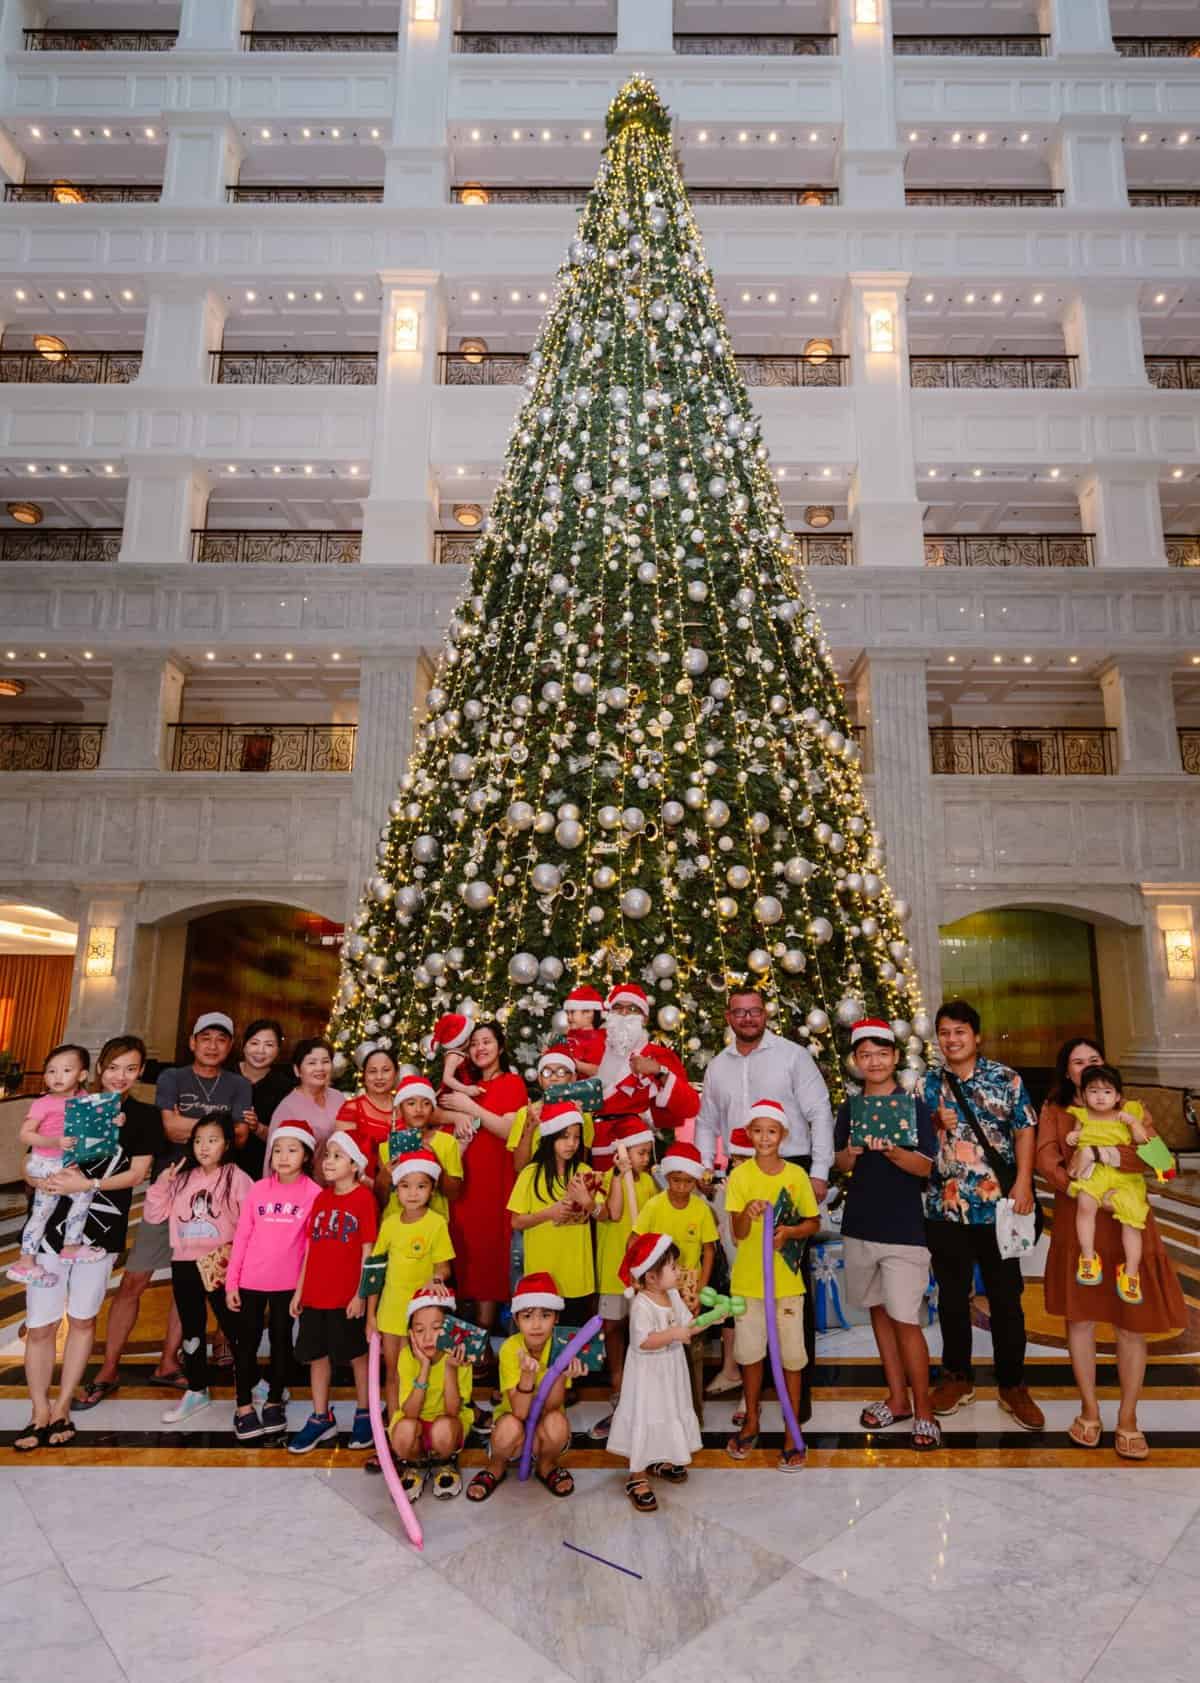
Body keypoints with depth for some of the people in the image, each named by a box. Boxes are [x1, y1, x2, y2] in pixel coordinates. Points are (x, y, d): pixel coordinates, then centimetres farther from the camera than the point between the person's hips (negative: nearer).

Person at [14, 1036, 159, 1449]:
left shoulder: (145, 1117, 0)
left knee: (83, 1320, 11)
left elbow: (137, 1173, -6)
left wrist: (87, 1184, -18)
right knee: (40, 1326, 2)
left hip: (102, 1231, 0)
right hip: (51, 1225, 1)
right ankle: (40, 1413, 18)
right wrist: (53, 1174, -14)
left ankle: (62, 1409, 26)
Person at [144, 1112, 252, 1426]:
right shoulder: (182, 1178, 6)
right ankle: (197, 1391, 32)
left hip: (221, 1266, -5)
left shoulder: (236, 1177, -10)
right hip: (184, 1264, 5)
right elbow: (155, 1214, 6)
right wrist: (163, 1182, -7)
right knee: (191, 1329, 17)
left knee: (233, 1326, 6)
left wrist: (234, 1252, -21)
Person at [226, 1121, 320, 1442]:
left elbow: (314, 1242, -4)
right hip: (251, 1280, 1)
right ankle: (244, 1406, 23)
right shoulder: (258, 1189, -1)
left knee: (281, 1340, 12)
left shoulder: (313, 1193, -6)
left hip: (288, 1282, -1)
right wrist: (231, 1282, 0)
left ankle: (274, 1402, 27)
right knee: (247, 1341, 9)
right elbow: (241, 1237, 2)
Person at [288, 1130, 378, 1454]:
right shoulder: (321, 1198, 8)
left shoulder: (364, 1197, -9)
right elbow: (310, 1248, 12)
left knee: (357, 1354, 8)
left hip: (348, 1296, -5)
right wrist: (299, 1290, 9)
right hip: (314, 1294, 6)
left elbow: (367, 1250, -10)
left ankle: (364, 1415, 24)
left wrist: (361, 1294, -13)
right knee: (317, 1354, 13)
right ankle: (321, 1418, 28)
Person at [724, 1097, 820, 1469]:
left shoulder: (796, 1174, -6)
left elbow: (812, 1223, 2)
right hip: (748, 1278, 1)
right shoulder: (740, 1175, -7)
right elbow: (738, 1233, -10)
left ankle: (792, 1433, 21)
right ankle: (751, 1422, 33)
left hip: (786, 1279, 0)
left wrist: (788, 1231, -17)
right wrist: (747, 1213, -31)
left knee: (791, 1356, 5)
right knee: (750, 1353, 13)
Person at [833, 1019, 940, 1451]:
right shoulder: (849, 1109, 6)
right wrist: (853, 1149, -16)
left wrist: (891, 1151, -27)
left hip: (904, 1229, -5)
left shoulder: (914, 1106, -6)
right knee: (878, 1310, 14)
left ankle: (923, 1410, 12)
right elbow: (842, 1165, 5)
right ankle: (898, 1398, 28)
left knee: (906, 1321, -4)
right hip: (859, 1224, 5)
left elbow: (925, 1166, -10)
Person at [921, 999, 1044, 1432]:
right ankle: (957, 1376, 28)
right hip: (945, 1206, 2)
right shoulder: (928, 1084, 6)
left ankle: (1013, 1385, 22)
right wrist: (937, 1123, -10)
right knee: (952, 1296, 13)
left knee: (1006, 1297, 7)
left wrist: (1023, 1182, -11)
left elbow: (1024, 1130, -2)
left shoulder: (1006, 1079, 0)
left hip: (997, 1204, -2)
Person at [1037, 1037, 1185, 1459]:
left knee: (1132, 1321, 2)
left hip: (1128, 1224, 1)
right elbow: (1047, 1161, -8)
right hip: (1077, 1225, 0)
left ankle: (1128, 1418, 17)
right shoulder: (1054, 1111, 5)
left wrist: (1114, 1154, -25)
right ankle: (1089, 1411, 21)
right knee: (1080, 1316, 6)